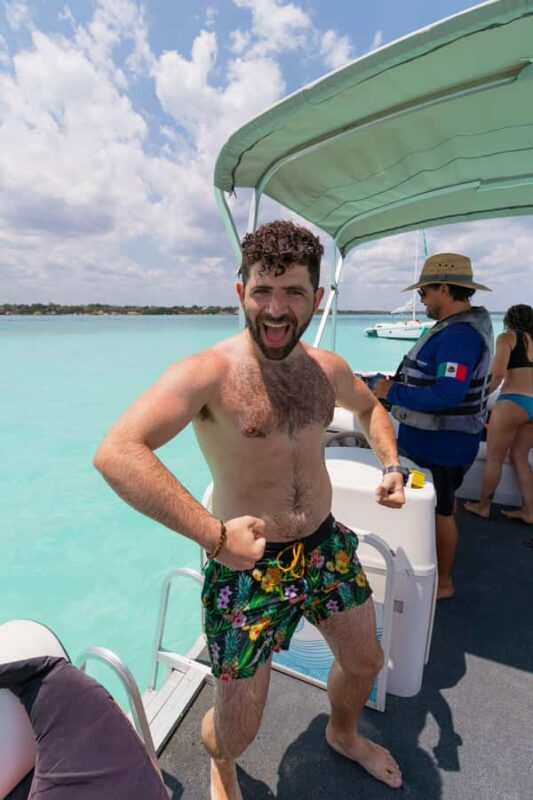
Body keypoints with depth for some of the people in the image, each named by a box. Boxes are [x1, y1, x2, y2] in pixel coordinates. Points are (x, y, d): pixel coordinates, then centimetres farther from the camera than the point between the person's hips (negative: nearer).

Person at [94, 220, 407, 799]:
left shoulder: (328, 369, -1)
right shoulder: (208, 372, -21)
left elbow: (369, 406, 21)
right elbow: (115, 453, -32)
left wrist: (390, 463, 4)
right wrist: (214, 535, -33)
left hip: (327, 545, 6)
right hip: (248, 562, -5)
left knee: (364, 662, 23)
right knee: (236, 728, 8)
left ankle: (344, 735, 61)